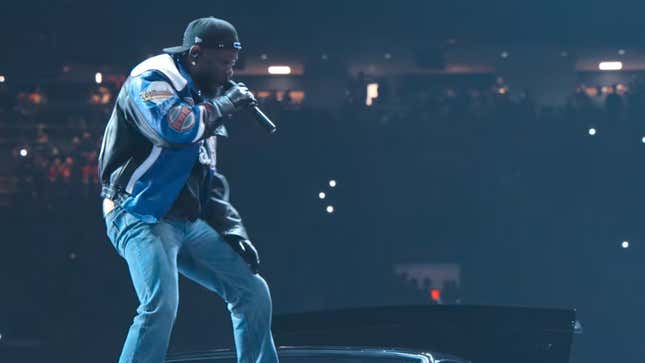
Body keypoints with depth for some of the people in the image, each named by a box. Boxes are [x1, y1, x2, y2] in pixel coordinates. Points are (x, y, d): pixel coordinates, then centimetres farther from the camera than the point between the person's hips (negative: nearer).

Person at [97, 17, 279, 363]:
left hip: (189, 223, 9)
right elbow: (171, 128, -30)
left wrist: (232, 228, 11)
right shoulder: (151, 80, -9)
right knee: (161, 305, -28)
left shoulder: (201, 103, 18)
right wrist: (224, 104, -14)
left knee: (252, 292, 9)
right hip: (141, 216, -9)